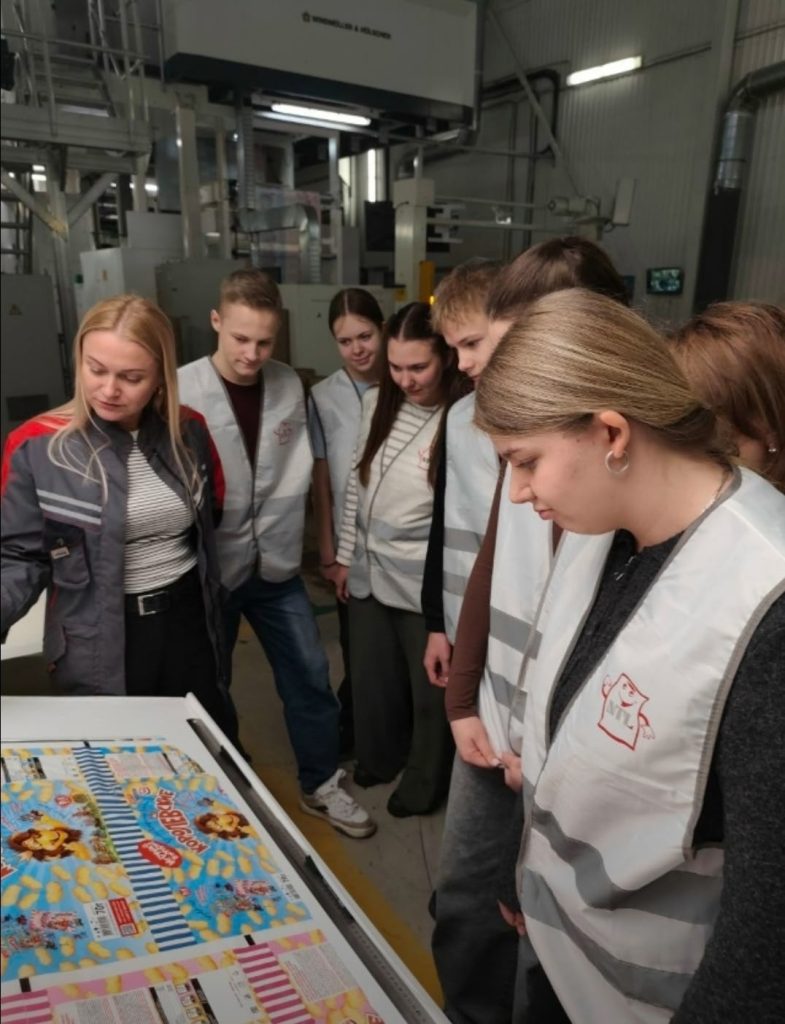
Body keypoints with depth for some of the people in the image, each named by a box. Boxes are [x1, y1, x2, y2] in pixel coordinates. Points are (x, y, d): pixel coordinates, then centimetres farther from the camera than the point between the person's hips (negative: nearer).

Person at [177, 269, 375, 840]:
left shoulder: (290, 386, -2)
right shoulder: (182, 391, -13)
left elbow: (296, 476, 6)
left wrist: (289, 538, 4)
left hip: (276, 564, 3)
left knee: (310, 675, 10)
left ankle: (321, 785, 32)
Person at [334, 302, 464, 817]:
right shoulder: (377, 402, 1)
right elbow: (358, 484, 9)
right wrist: (347, 555, 12)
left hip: (426, 585, -6)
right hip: (369, 574, 6)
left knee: (430, 691, 16)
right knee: (373, 681, 23)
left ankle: (425, 784, 41)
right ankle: (378, 759, 50)